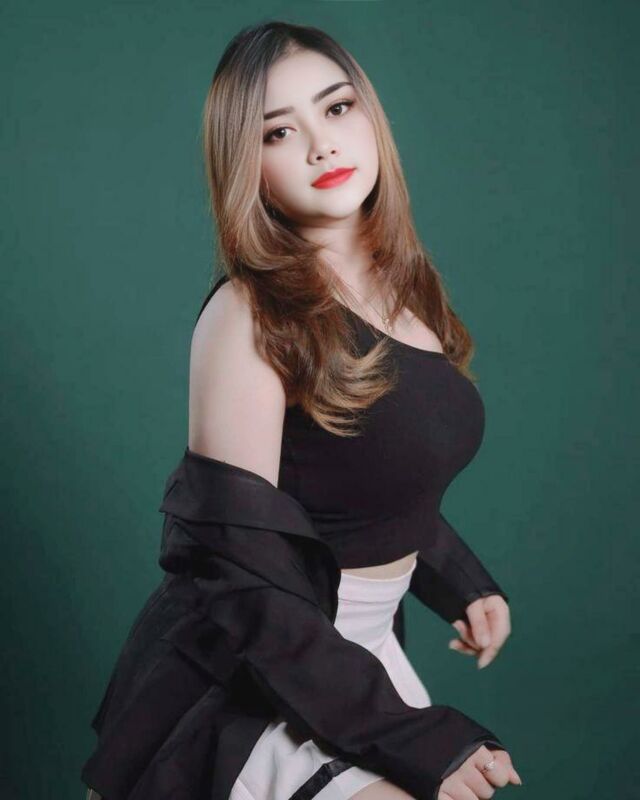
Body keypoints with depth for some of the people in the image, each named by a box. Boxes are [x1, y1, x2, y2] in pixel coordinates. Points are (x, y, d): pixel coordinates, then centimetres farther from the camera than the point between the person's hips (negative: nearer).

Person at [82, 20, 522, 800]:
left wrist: (461, 584, 5)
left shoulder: (405, 283, 1)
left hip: (367, 640, 7)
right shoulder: (251, 313, -22)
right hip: (268, 669, -7)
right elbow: (233, 568, -25)